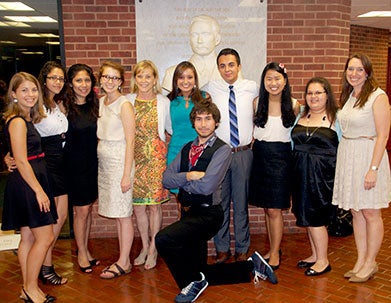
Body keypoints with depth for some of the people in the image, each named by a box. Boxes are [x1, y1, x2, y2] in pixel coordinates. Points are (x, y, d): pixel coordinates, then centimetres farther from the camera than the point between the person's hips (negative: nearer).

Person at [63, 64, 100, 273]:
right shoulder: (65, 107, -11)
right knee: (81, 211, 3)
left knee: (88, 209, 14)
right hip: (74, 164, -5)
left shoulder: (95, 105, 4)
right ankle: (81, 253, 20)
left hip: (92, 163, 5)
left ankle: (86, 250, 29)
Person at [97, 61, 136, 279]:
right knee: (117, 214, 12)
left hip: (120, 162, -7)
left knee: (123, 215, 1)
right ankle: (124, 260, 22)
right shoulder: (101, 102, 11)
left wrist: (127, 175, -16)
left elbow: (130, 142, -13)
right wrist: (98, 161, 7)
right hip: (103, 162, 7)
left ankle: (123, 263, 12)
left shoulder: (124, 105, -10)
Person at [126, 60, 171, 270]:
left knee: (154, 204, 2)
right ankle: (144, 247, 24)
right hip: (134, 156, 2)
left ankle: (153, 249, 17)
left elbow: (172, 128, 11)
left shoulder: (163, 102, 0)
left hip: (156, 156, -2)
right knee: (138, 205, 7)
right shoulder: (128, 101, 4)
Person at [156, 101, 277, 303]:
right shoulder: (187, 149, 10)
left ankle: (194, 282, -4)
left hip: (208, 214, -7)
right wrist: (188, 176, -16)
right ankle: (251, 265, 29)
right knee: (199, 273, 14)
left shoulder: (222, 150, -10)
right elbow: (166, 179, 1)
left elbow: (207, 186, -22)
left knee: (163, 239, -28)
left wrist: (182, 182, -7)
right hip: (189, 213, 8)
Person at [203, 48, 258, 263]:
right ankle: (222, 249, 21)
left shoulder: (252, 87, 1)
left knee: (241, 203, 8)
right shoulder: (212, 88, 1)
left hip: (243, 153, 0)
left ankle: (241, 249, 21)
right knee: (220, 203, 7)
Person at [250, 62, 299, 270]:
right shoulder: (258, 103, 4)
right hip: (260, 156, 3)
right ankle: (272, 249, 23)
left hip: (281, 157, -3)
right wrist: (253, 148, 7)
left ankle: (275, 254, 8)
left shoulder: (293, 105, -2)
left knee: (274, 209, -5)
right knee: (266, 208, 9)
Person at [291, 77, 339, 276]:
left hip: (323, 174, -5)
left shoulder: (335, 117, -3)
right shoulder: (300, 115, 11)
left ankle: (323, 261, 12)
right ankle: (315, 255, 27)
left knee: (315, 217, -3)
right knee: (306, 215, 11)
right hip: (301, 172, 5)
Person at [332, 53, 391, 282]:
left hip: (368, 156, -7)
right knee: (356, 212, 12)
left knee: (370, 213, 3)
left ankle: (370, 263, 17)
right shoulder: (348, 96, 12)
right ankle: (361, 261, 23)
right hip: (347, 156, 7)